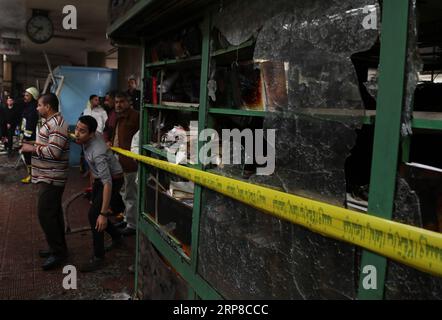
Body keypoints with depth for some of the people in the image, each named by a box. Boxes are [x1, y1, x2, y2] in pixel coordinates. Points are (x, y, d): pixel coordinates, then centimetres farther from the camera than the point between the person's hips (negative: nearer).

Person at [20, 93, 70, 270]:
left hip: (51, 178, -11)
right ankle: (58, 247, 27)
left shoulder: (57, 124, -19)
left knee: (46, 214, -7)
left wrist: (32, 149, -16)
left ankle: (58, 252, 4)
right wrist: (33, 145, 10)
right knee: (53, 212, 16)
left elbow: (54, 152, -26)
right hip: (48, 176, 11)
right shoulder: (51, 122, 14)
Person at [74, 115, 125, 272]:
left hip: (113, 180, -9)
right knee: (95, 212, 15)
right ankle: (116, 237, 38)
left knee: (94, 216, -15)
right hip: (99, 178, 9)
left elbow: (108, 184, -39)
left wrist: (104, 214, -39)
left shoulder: (98, 153, -37)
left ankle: (98, 258, -3)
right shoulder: (91, 137, -14)